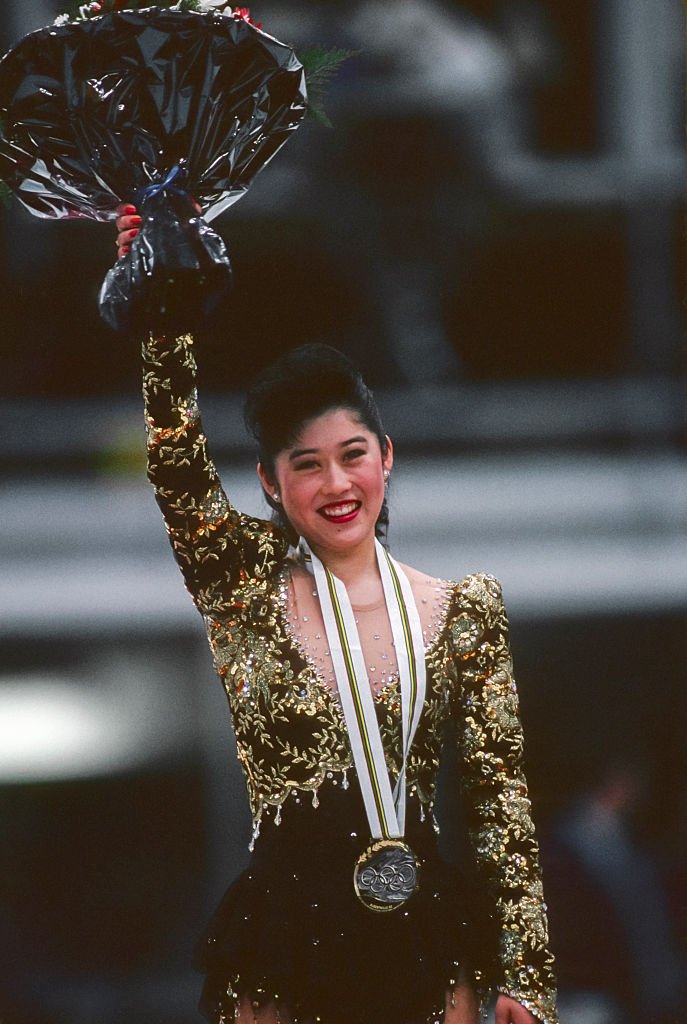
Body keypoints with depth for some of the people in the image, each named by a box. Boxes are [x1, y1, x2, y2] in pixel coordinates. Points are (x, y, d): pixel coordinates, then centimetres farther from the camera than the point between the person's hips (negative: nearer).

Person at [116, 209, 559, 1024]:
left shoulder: (460, 612, 5)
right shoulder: (248, 588, 3)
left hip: (426, 940, 1)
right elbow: (177, 464, -11)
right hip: (288, 945, -1)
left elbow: (500, 796, 3)